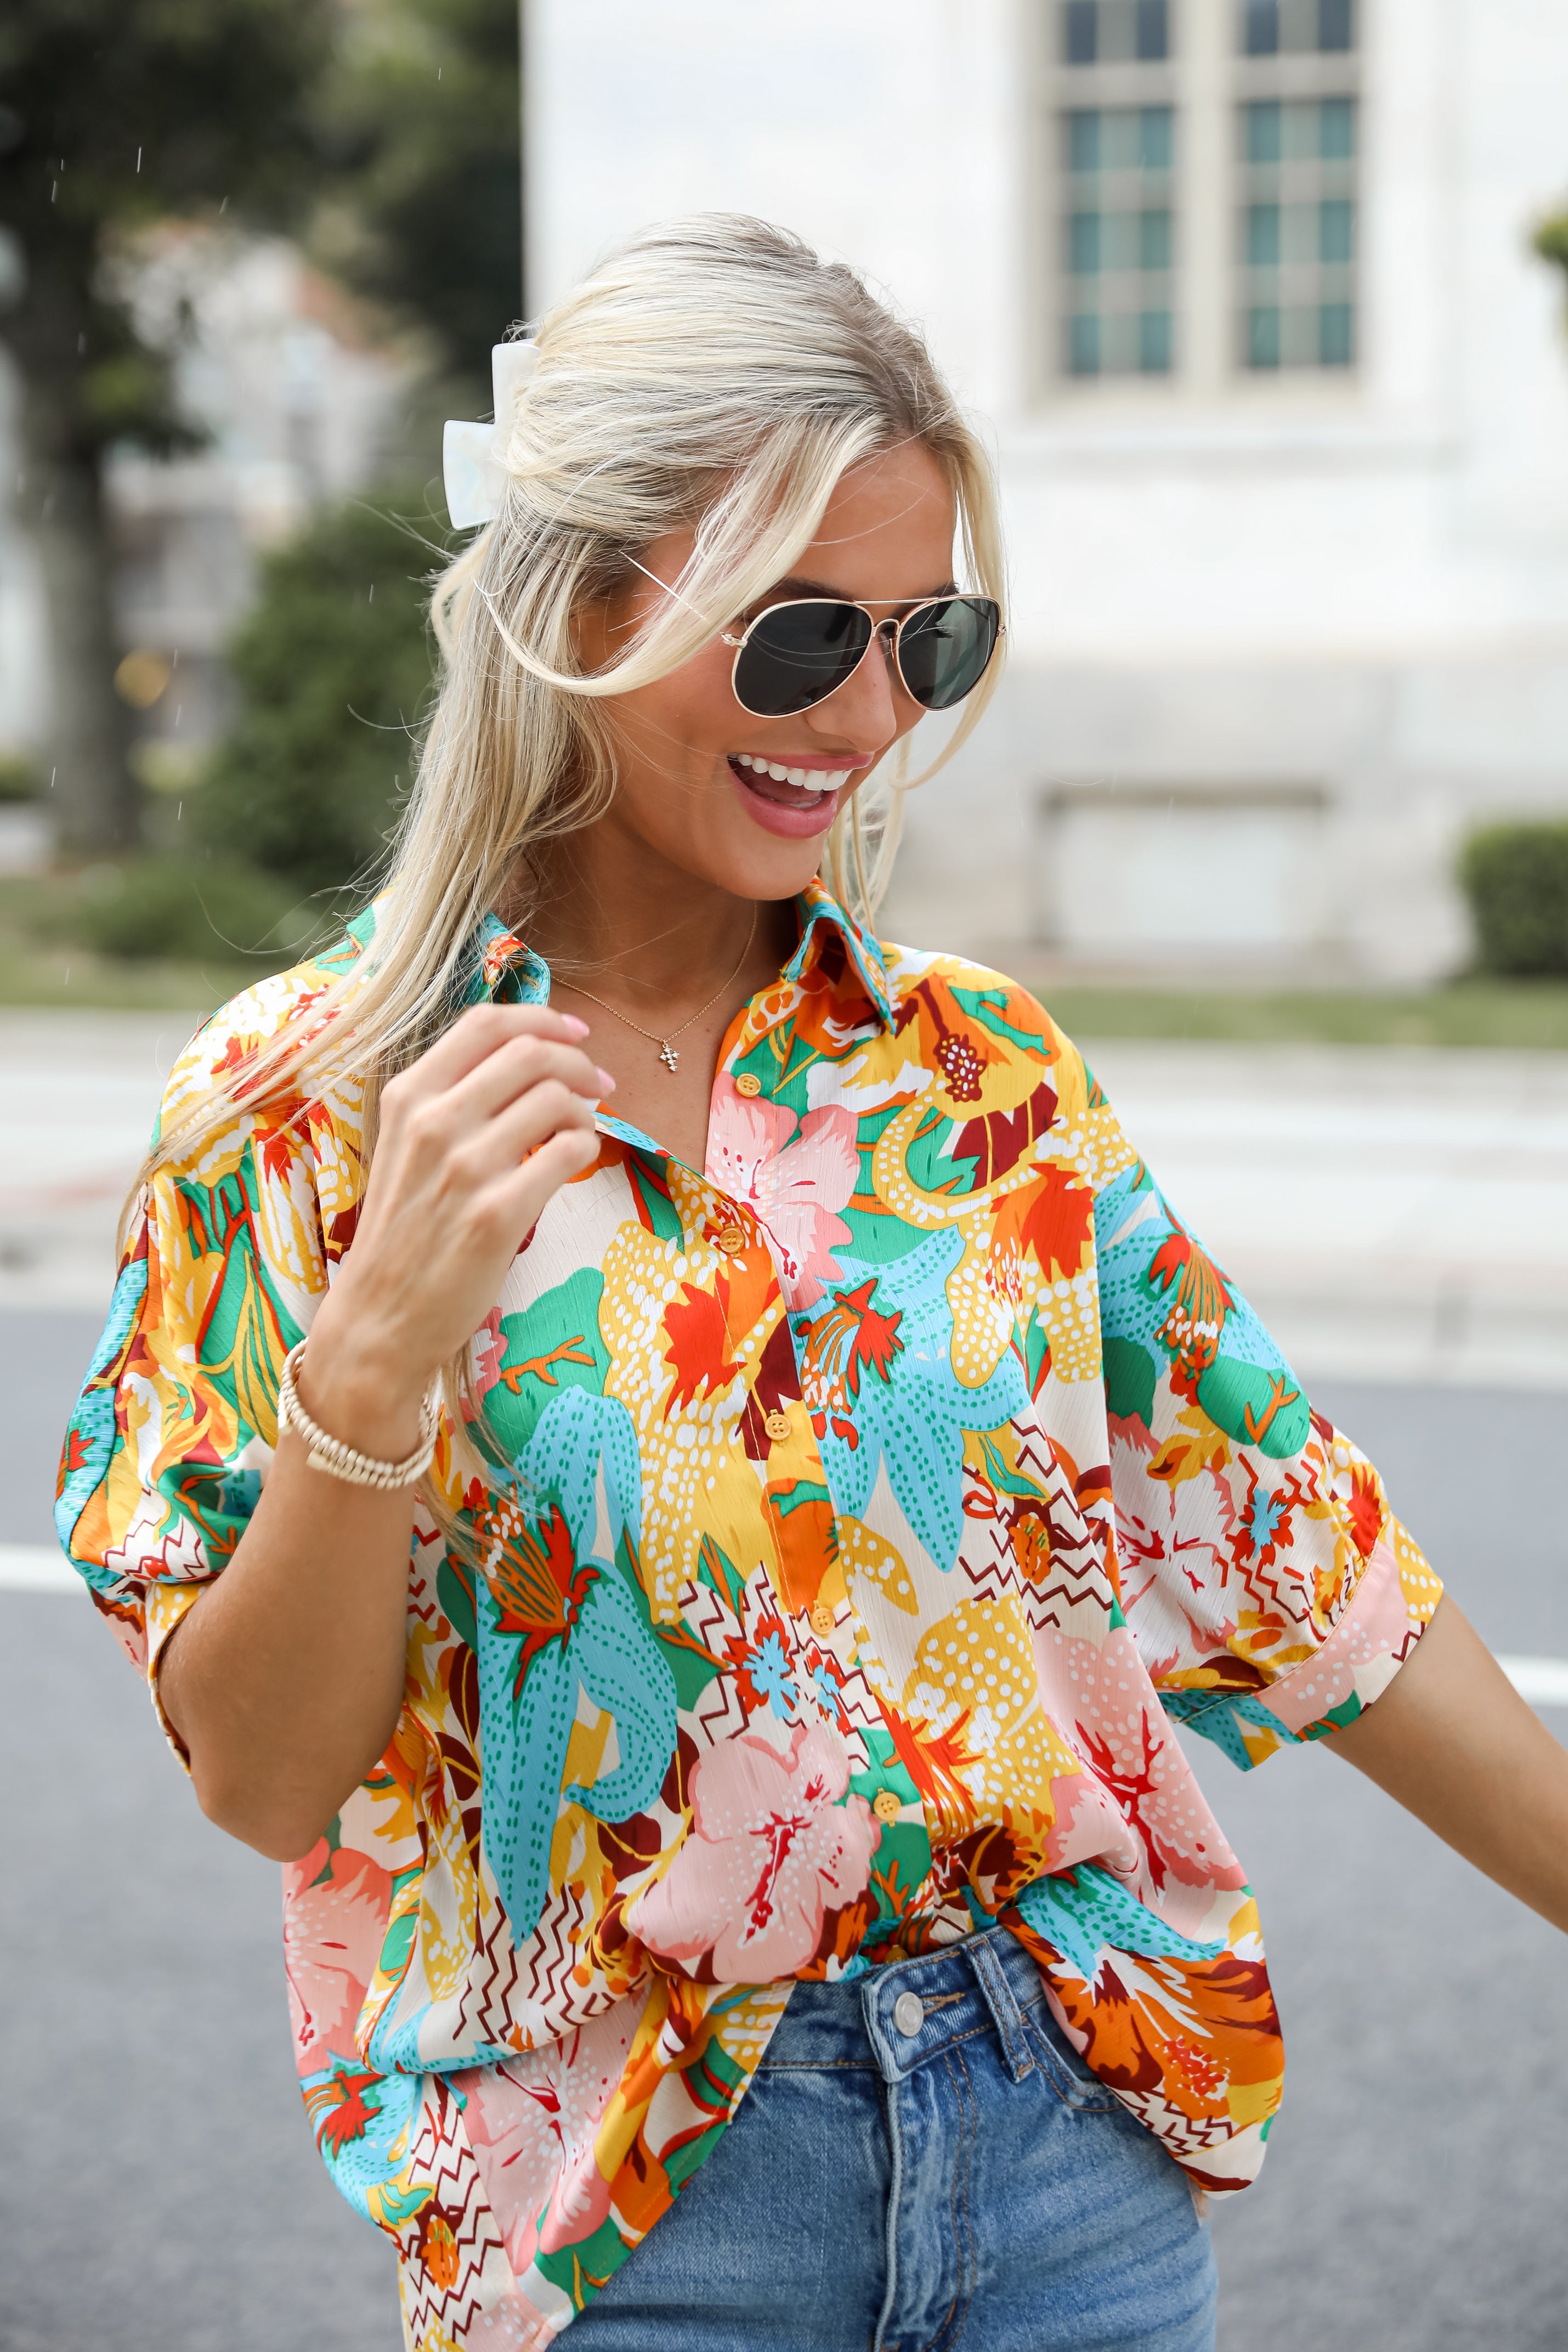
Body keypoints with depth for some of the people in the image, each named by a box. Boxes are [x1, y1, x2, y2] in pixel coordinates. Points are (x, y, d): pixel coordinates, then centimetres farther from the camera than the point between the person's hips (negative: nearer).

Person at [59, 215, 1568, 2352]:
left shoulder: (984, 1074, 0)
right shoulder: (304, 1107, -8)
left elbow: (1302, 1574, 5)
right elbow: (265, 1778, -9)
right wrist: (370, 1358, -24)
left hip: (1079, 2130, 3)